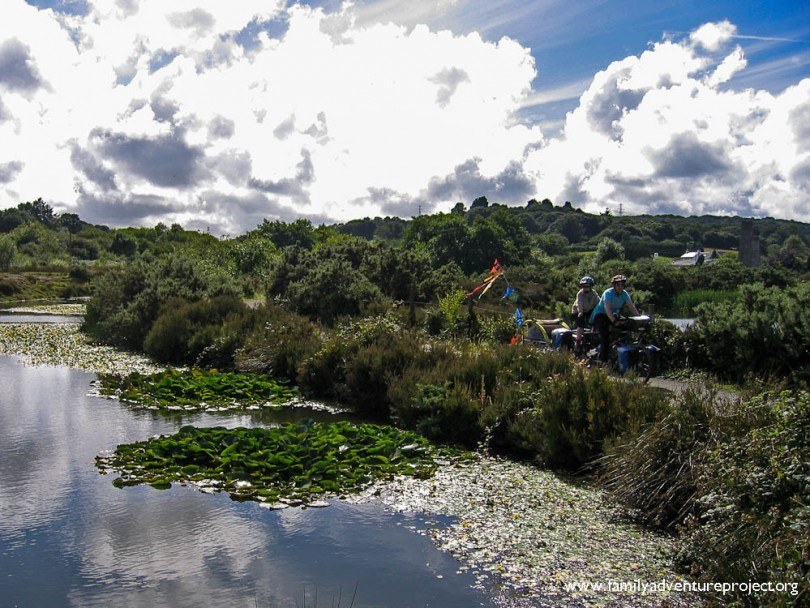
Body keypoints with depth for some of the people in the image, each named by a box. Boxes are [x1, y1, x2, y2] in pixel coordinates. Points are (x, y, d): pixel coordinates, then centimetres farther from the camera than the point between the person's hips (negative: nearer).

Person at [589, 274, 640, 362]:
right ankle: (603, 358, -22)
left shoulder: (625, 294, -6)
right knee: (605, 335, -24)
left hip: (613, 315, 7)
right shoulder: (608, 293, -24)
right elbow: (607, 309, -35)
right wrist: (614, 321, -46)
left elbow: (632, 307, -12)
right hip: (600, 314, -7)